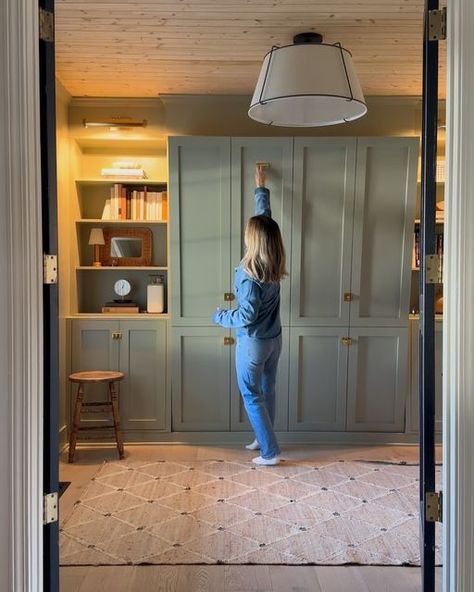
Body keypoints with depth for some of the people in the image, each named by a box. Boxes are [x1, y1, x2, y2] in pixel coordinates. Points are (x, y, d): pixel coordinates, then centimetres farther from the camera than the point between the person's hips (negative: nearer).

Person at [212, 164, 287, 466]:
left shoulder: (249, 273, -26)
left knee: (251, 396, 5)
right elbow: (265, 218, 8)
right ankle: (264, 439, 36)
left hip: (253, 342, -7)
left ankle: (270, 452, 8)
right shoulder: (273, 263, -5)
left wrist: (220, 316, -6)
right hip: (274, 339, 8)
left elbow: (247, 316, -24)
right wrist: (261, 187, 19)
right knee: (267, 391, 20)